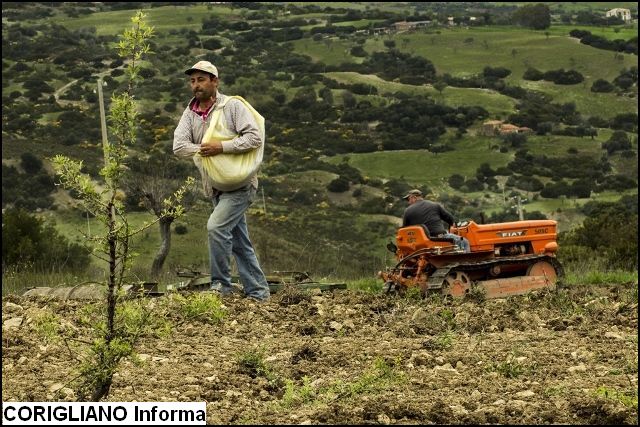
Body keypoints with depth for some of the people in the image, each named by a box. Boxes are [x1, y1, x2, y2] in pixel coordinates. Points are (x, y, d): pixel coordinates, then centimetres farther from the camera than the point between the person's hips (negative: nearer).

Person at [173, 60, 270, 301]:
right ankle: (258, 292, 19)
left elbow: (255, 138, -20)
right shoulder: (190, 113, 5)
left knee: (216, 227, -21)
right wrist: (203, 149, -21)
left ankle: (221, 284, -9)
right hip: (216, 188, 7)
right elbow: (178, 146, -7)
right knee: (239, 242, 11)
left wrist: (222, 147, -26)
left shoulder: (233, 106, -11)